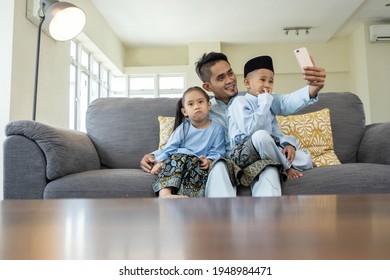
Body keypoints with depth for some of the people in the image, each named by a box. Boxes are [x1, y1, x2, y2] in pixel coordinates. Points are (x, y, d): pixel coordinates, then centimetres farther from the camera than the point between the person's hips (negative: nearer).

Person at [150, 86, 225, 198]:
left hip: (200, 164, -1)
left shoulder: (217, 128, 5)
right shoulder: (183, 128, 7)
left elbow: (217, 153, 0)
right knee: (178, 157, -33)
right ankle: (164, 193, -48)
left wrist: (209, 161, -22)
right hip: (177, 162, 1)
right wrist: (159, 162, -18)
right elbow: (169, 148, 0)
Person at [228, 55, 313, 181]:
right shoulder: (240, 102, -5)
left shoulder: (267, 105, 20)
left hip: (266, 150, 6)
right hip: (244, 152, -6)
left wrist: (288, 143, -8)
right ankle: (286, 167, -15)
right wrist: (265, 102, -14)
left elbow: (276, 132, 15)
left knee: (306, 159, -6)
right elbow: (251, 129, -21)